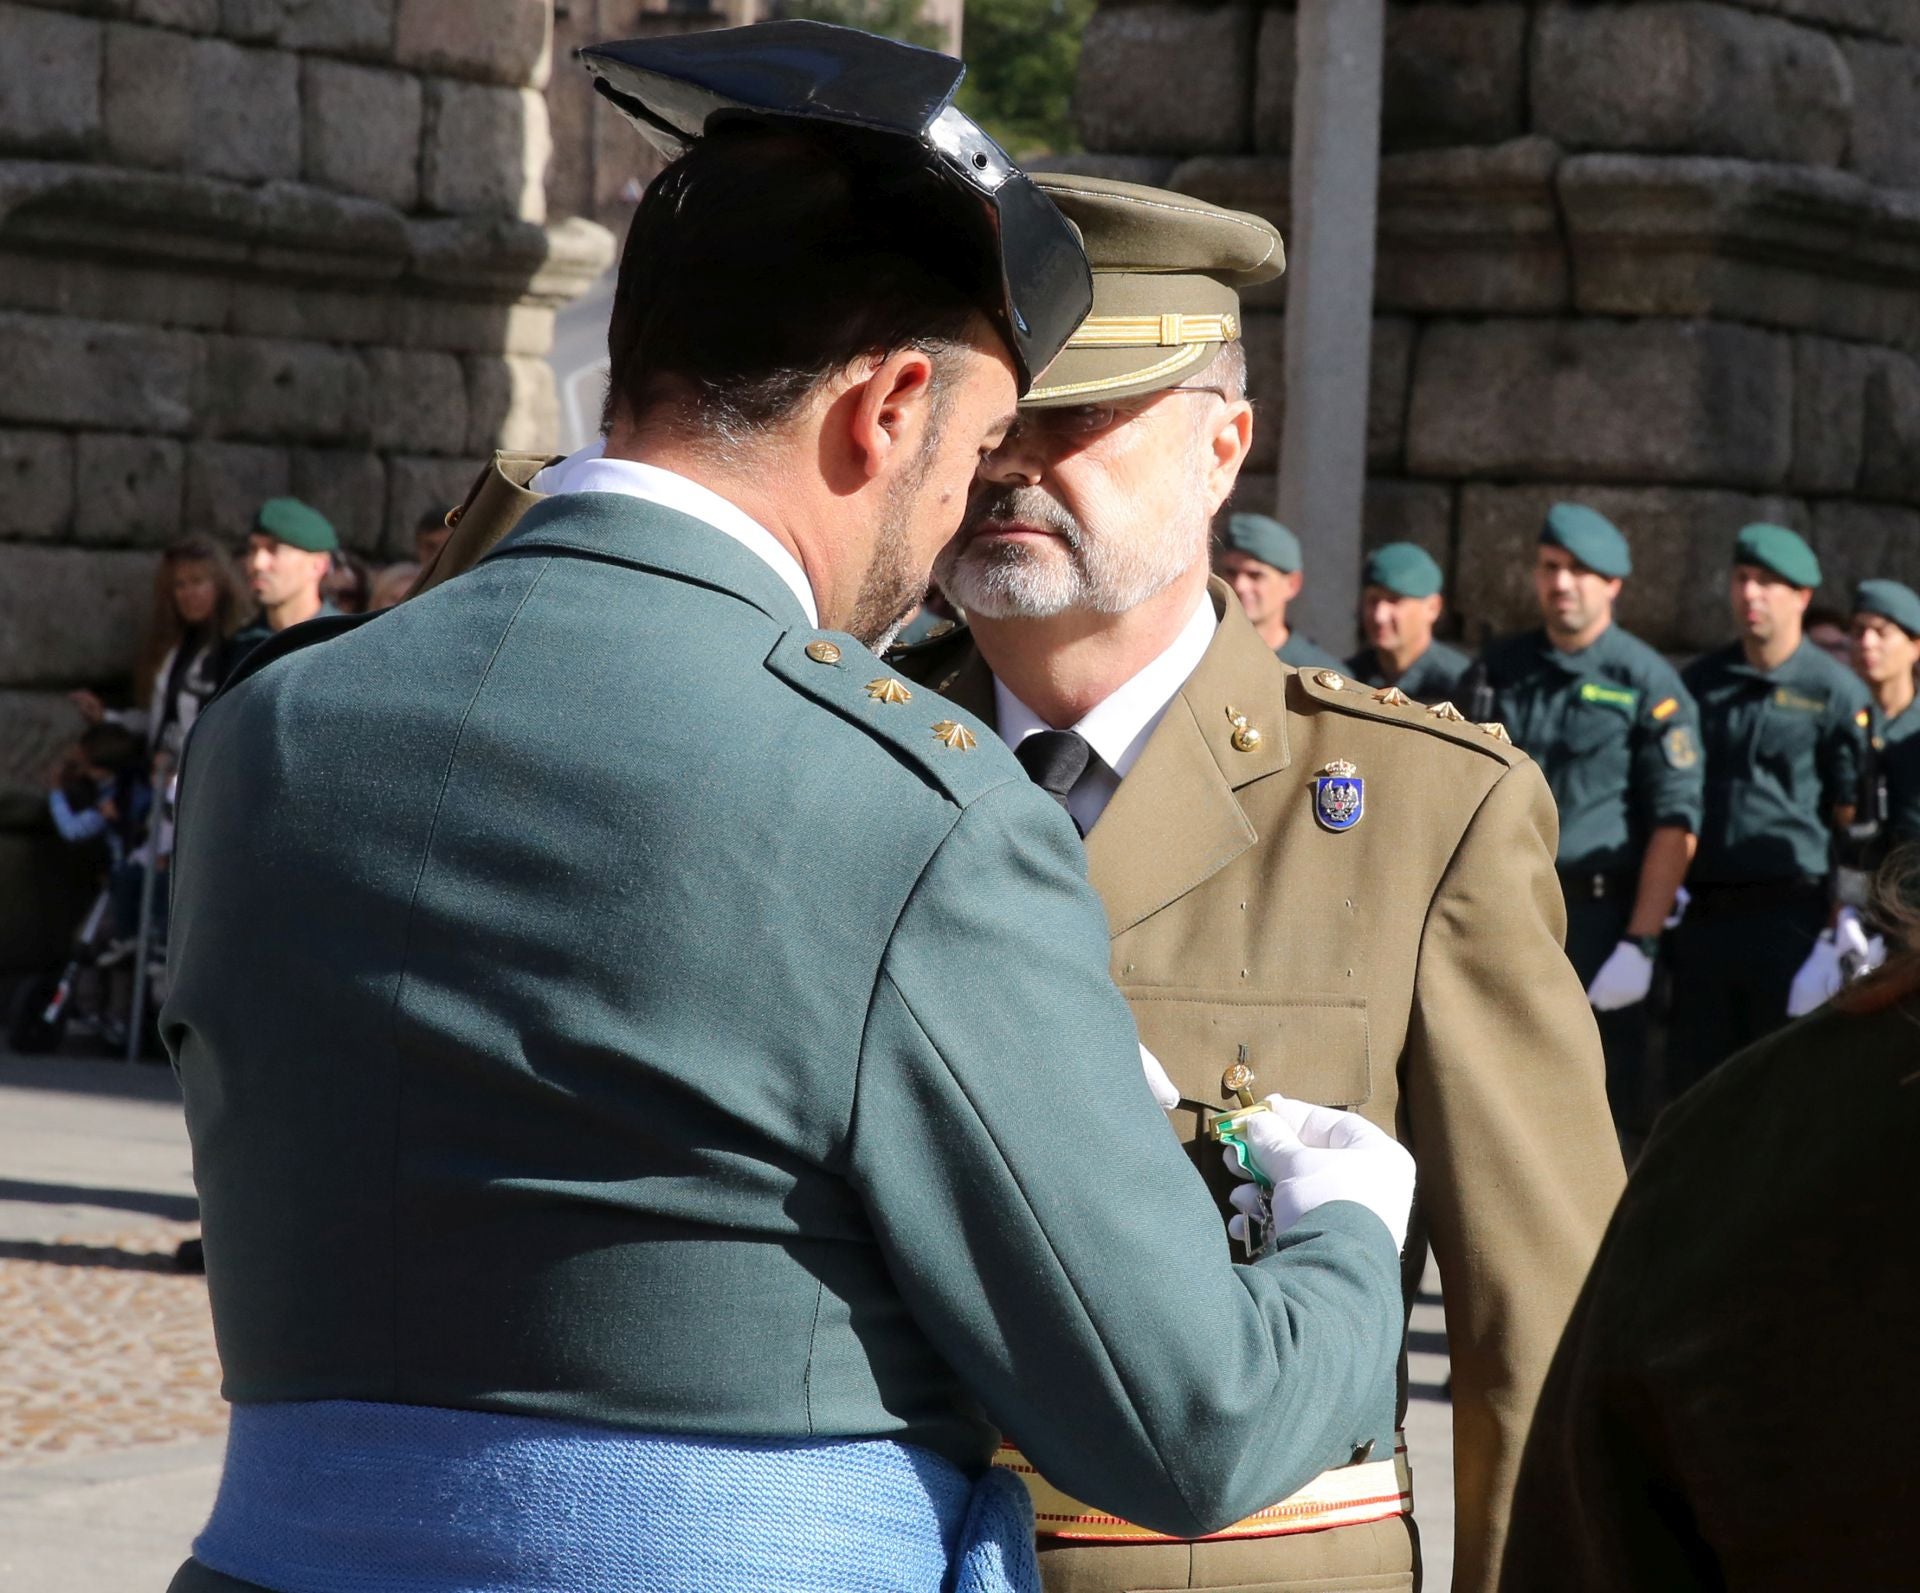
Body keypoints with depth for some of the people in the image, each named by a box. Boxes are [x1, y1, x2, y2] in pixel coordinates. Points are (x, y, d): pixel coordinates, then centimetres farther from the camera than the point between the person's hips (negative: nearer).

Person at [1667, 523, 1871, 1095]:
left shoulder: (1836, 693, 1)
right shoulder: (1698, 683, 13)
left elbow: (1851, 817, -2)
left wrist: (1842, 926, -8)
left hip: (1790, 912, -4)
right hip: (1702, 912, 4)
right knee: (1692, 1075, 7)